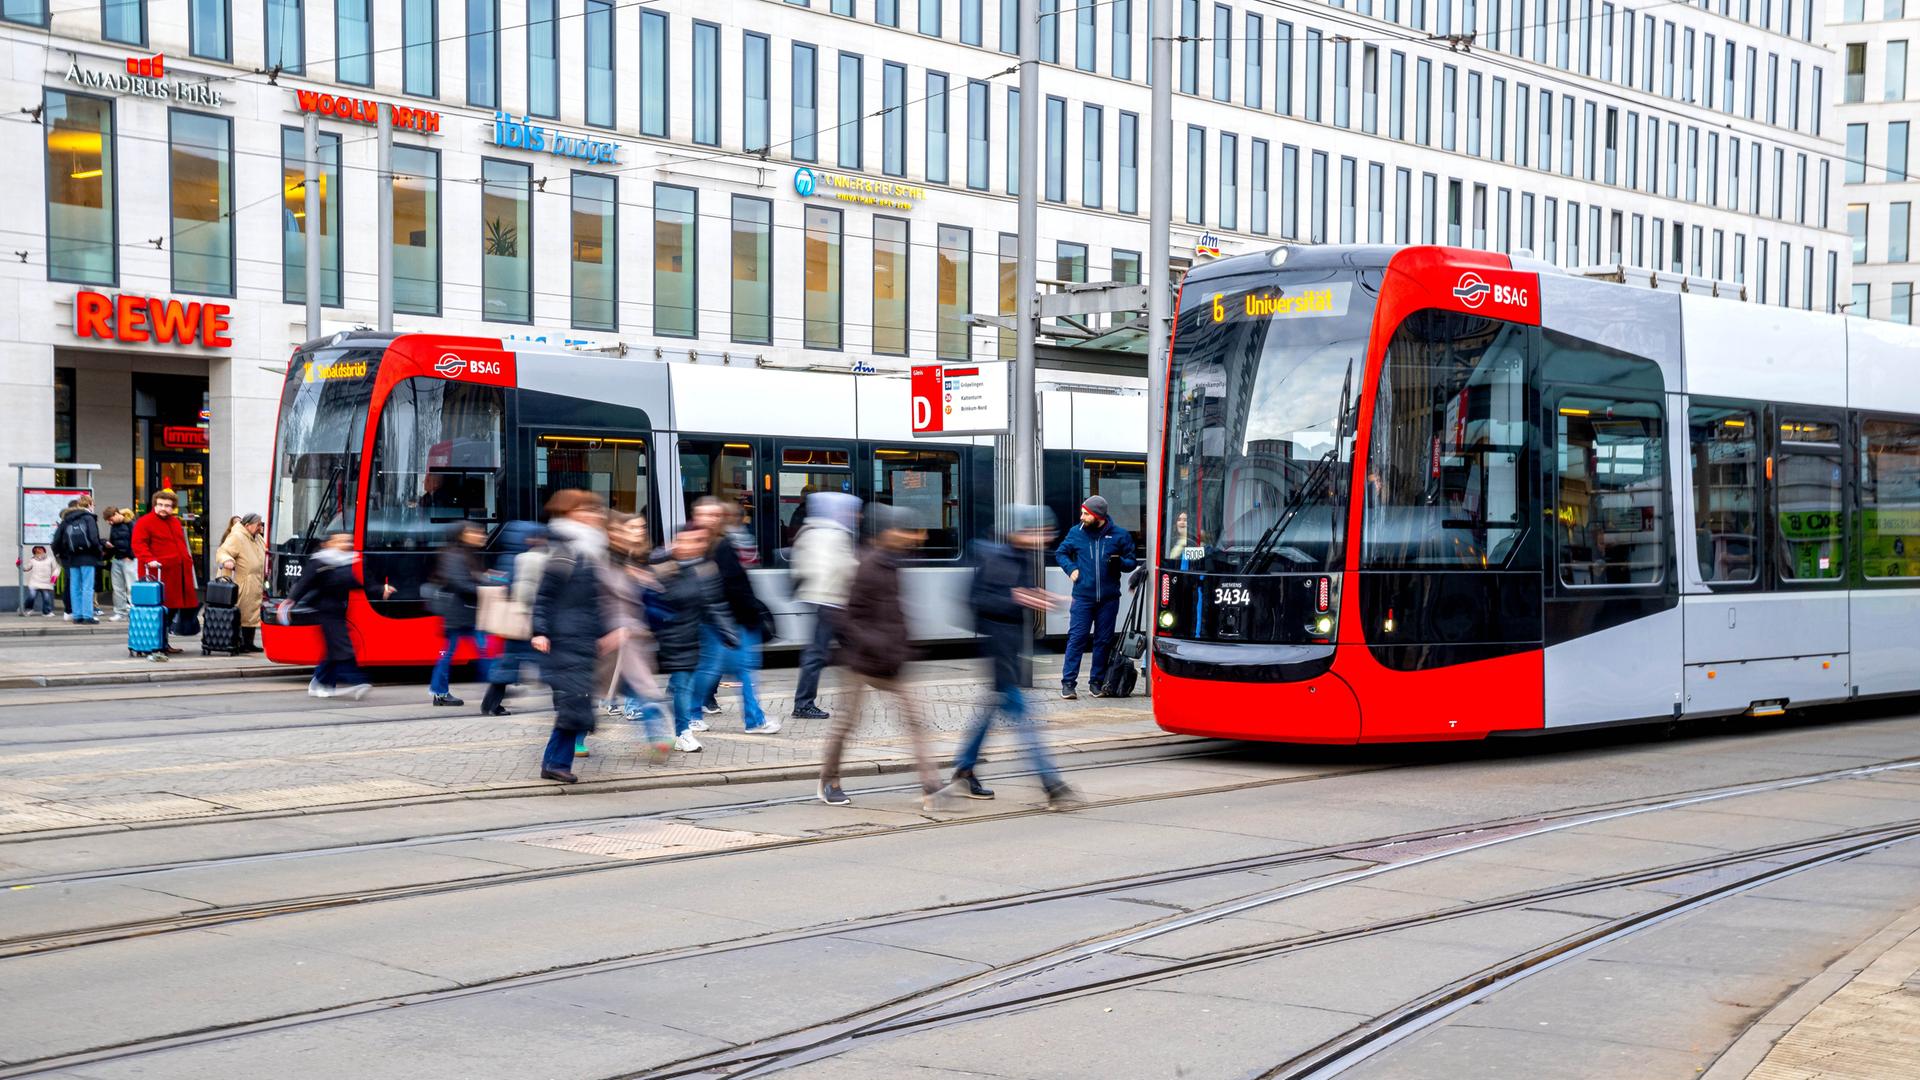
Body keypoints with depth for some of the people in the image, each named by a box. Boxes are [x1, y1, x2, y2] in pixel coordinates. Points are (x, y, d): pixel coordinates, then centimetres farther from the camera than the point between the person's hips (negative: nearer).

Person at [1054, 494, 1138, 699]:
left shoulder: (1120, 535, 1)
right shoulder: (1076, 533, 4)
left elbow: (1131, 562, 7)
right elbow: (1060, 553, 19)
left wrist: (1119, 562, -15)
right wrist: (1070, 568, 1)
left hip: (1109, 598, 1)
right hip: (1083, 597, -1)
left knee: (1104, 640, 7)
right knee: (1076, 638, -6)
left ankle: (1098, 682, 18)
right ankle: (1068, 682, -3)